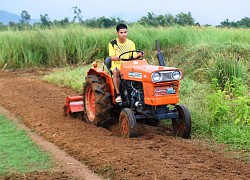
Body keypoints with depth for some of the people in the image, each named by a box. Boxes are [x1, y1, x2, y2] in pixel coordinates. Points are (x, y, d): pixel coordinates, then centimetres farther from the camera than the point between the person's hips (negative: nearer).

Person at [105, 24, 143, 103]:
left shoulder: (131, 43, 7)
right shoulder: (112, 43, 0)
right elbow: (112, 57, -9)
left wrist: (138, 55, -21)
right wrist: (118, 58, -32)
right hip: (116, 65, -2)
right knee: (116, 72, -38)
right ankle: (118, 94, -29)